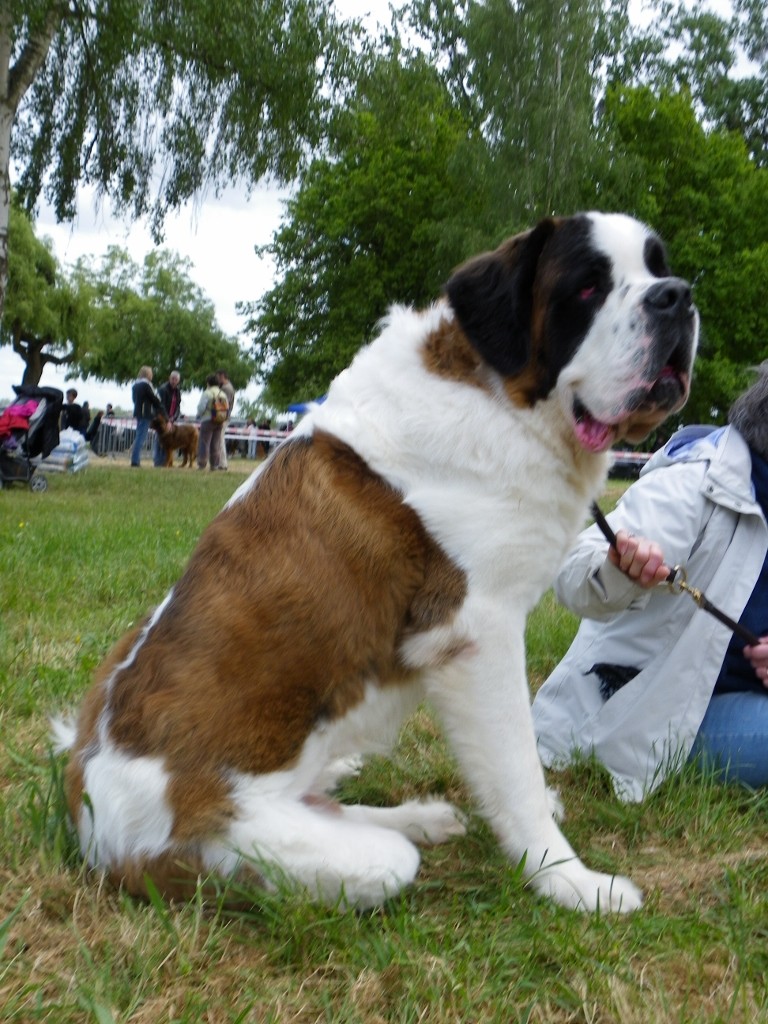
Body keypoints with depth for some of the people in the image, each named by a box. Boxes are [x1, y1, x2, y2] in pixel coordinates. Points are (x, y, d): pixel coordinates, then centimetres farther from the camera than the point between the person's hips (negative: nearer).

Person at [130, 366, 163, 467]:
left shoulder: (135, 385, 15)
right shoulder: (146, 384, -12)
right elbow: (154, 399, -8)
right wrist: (160, 408, 9)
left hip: (137, 412, 9)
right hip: (145, 413, -9)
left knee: (138, 437, 14)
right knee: (141, 437, -8)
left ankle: (135, 460, 12)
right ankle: (135, 460, -10)